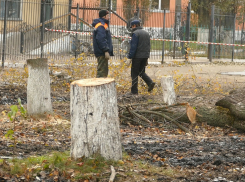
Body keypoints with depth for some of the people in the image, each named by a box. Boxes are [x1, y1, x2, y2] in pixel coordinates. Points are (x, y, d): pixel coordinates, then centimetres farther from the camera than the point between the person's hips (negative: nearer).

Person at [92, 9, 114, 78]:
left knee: (104, 71, 15)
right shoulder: (101, 26, -15)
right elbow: (101, 39, -23)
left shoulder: (103, 25, 20)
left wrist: (107, 50, 21)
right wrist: (106, 51, -25)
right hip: (102, 53, -11)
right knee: (102, 70, -11)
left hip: (102, 53, 11)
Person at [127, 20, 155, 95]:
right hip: (145, 56, 7)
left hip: (137, 56, -7)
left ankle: (134, 91, 0)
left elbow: (133, 46, -17)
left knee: (134, 73, 1)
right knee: (141, 72, 17)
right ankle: (150, 82, -4)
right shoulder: (146, 33, 13)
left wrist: (130, 56, -14)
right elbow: (148, 46, 16)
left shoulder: (135, 33, -11)